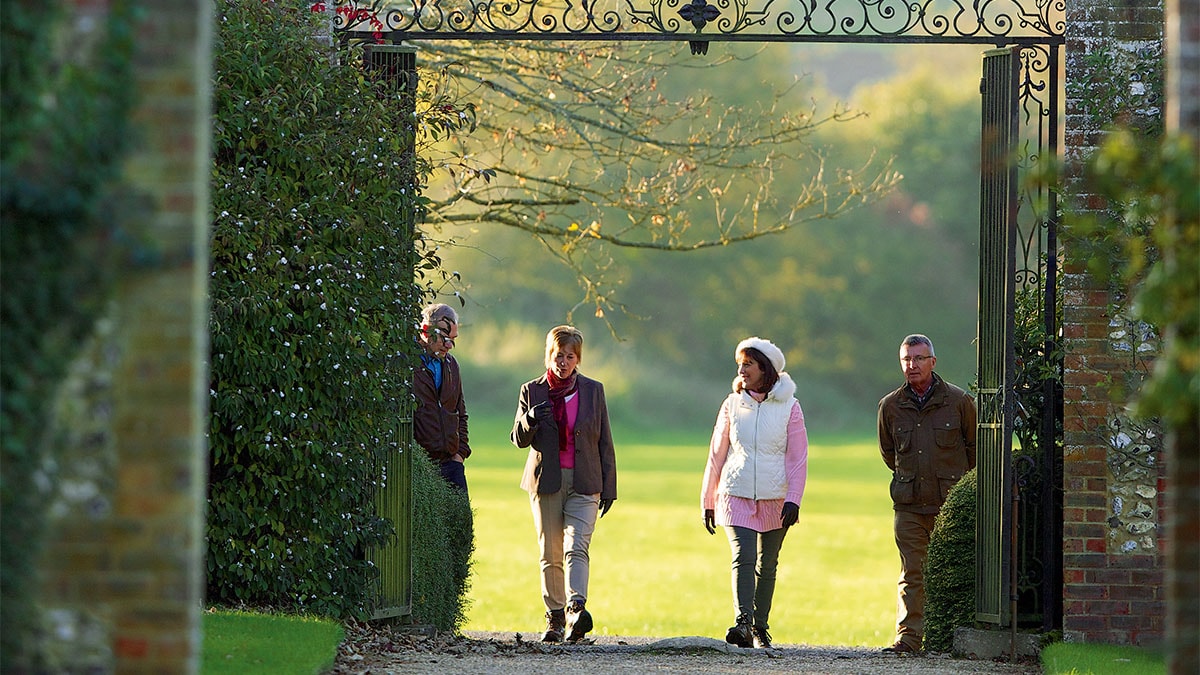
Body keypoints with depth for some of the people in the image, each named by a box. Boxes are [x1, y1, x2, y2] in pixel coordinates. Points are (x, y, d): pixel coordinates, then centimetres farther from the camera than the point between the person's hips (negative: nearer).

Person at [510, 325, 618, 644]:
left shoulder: (593, 390, 6)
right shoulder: (532, 391, 5)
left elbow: (605, 442, 8)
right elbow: (520, 439, 5)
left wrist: (609, 486, 5)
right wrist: (530, 420, -17)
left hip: (584, 483, -1)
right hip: (546, 482, 1)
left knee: (576, 546, -18)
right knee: (550, 554, 5)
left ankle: (576, 609, -32)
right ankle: (555, 618, 13)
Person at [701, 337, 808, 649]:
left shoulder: (789, 407, 1)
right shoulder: (732, 405, 6)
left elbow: (798, 459, 0)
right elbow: (716, 455, 11)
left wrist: (793, 500, -11)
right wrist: (708, 500, 12)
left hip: (775, 498, 0)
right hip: (736, 494, 0)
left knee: (767, 565, 7)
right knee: (743, 557, -16)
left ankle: (760, 628, 17)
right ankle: (742, 624, -27)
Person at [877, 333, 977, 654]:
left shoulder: (958, 401, -1)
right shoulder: (890, 406, 6)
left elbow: (976, 447, 11)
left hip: (952, 502, -2)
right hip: (909, 504, 2)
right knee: (912, 573, -3)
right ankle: (909, 637, -5)